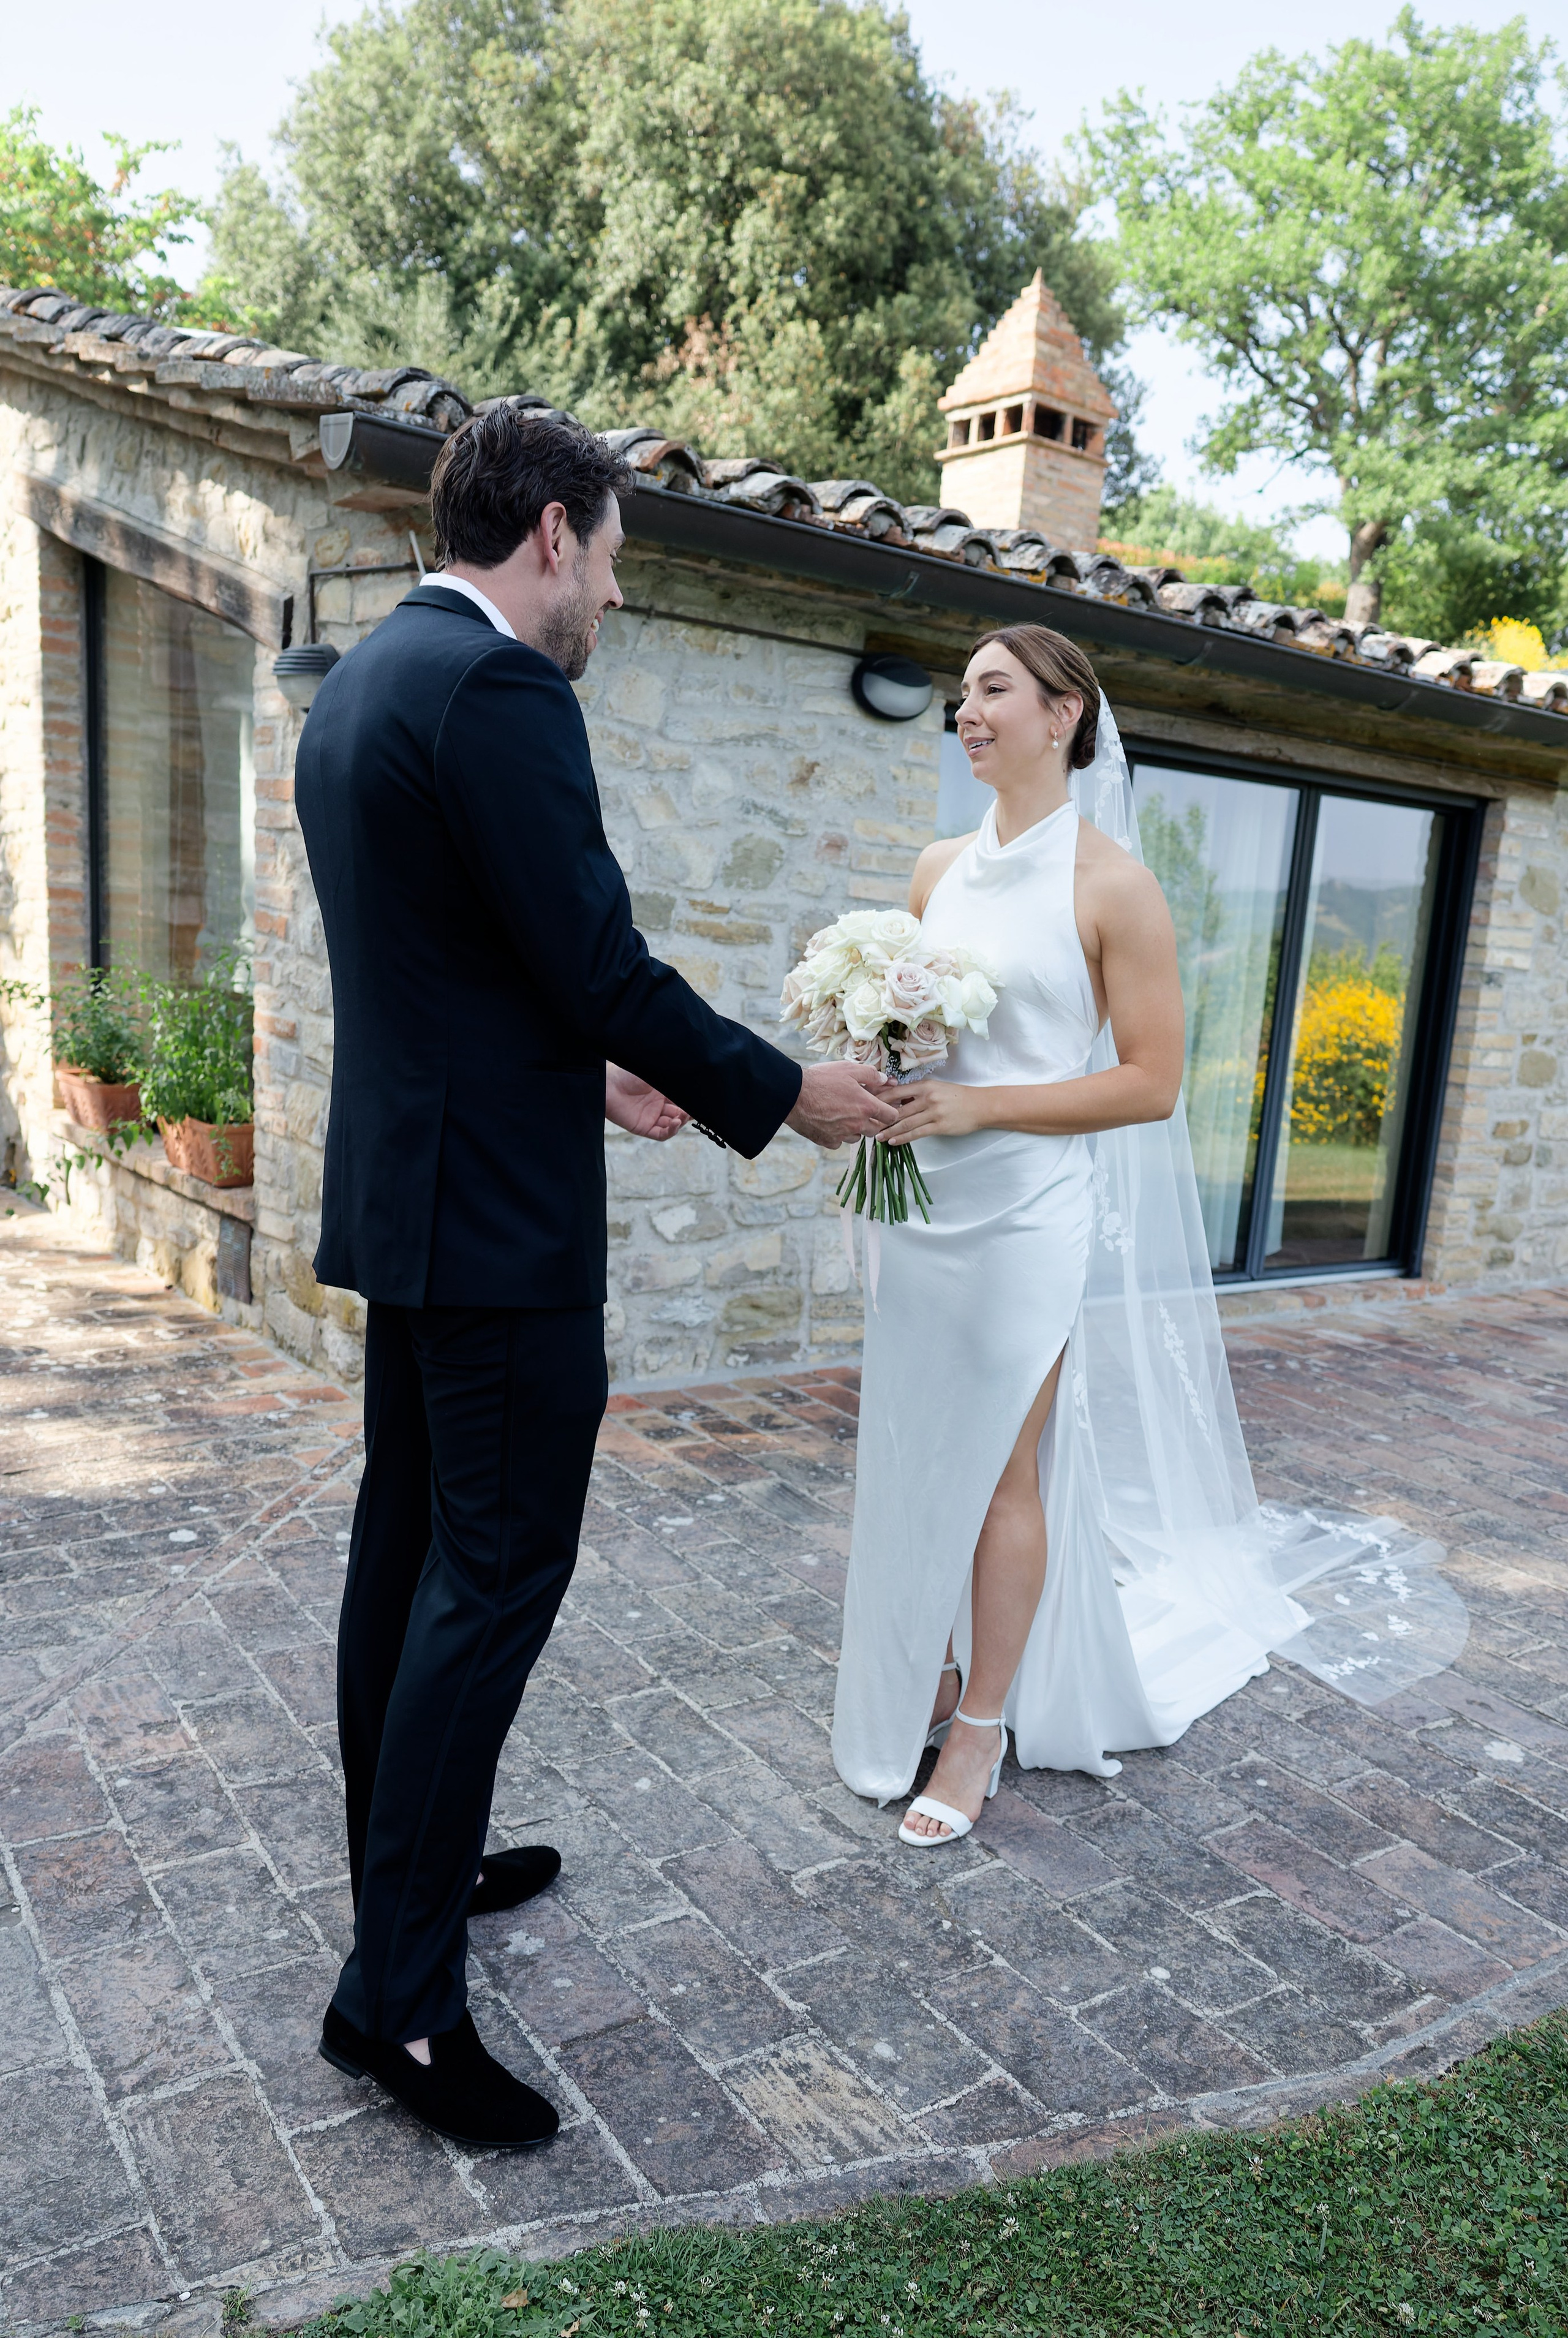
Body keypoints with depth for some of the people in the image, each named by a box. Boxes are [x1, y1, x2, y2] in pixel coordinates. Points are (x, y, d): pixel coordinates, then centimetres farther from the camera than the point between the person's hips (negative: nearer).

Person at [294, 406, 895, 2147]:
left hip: (398, 1195, 10)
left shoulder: (359, 683, 14)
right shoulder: (500, 687, -17)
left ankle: (407, 1866, 35)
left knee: (408, 1550, 18)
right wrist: (782, 1096, -5)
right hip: (500, 1222, -10)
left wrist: (590, 1073, 22)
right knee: (496, 1579, -1)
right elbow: (602, 959, -18)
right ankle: (401, 1993, 10)